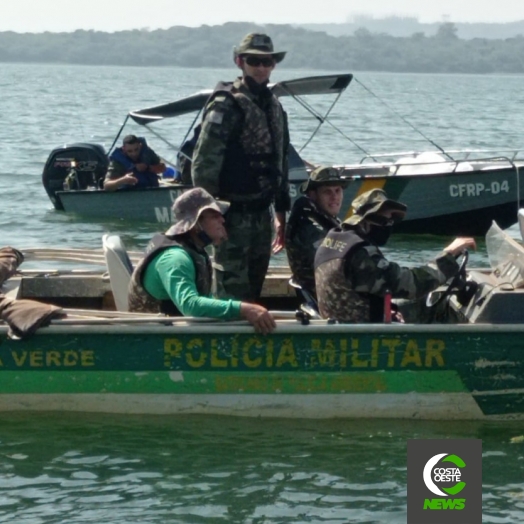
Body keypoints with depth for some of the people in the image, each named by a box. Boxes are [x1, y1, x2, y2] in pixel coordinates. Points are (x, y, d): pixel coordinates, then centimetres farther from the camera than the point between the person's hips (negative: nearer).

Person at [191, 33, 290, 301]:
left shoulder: (273, 105, 15)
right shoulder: (226, 105, -11)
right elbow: (203, 164, -16)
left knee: (254, 288, 13)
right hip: (234, 215, -8)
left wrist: (281, 211, 21)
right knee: (233, 291, -10)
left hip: (261, 215, 8)